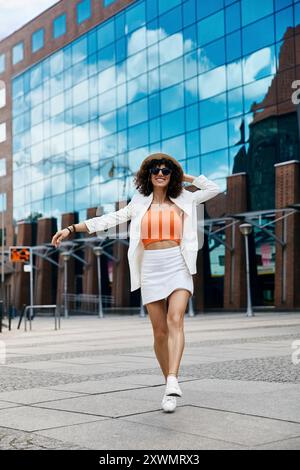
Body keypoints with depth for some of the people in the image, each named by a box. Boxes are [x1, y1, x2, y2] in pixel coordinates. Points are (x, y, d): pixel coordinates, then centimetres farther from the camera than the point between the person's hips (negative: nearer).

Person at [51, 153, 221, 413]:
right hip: (151, 269, 1)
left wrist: (185, 177, 13)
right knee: (160, 332, 1)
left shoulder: (183, 200, 11)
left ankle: (173, 382, -32)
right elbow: (111, 219, 8)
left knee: (175, 320, -22)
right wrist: (72, 228, 3)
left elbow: (214, 189, 14)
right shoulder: (140, 203, 11)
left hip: (178, 267, -1)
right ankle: (170, 384, 15)